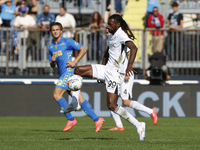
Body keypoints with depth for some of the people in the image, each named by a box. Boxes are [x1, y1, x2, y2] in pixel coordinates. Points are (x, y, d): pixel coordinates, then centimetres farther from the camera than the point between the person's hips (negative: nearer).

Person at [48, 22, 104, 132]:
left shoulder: (67, 42, -1)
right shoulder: (51, 47, 20)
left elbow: (83, 50, 0)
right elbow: (52, 65, 24)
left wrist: (74, 62, -8)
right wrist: (52, 61, 0)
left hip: (69, 72, -7)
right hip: (63, 74, 7)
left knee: (57, 94, -15)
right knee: (80, 99, 1)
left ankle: (70, 120, -9)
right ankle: (97, 120, 0)